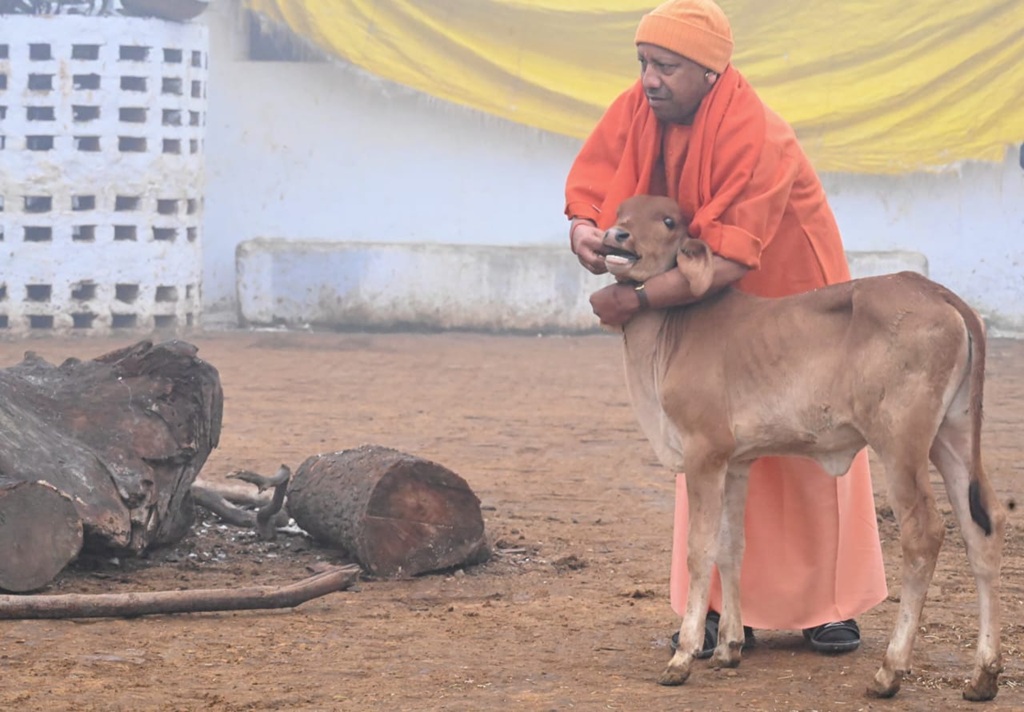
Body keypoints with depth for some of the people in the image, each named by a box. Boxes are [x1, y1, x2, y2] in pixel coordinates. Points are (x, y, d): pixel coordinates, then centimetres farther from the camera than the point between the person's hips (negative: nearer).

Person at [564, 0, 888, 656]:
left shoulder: (758, 139, -33)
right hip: (708, 307, 6)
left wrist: (635, 299, -41)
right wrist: (584, 232, -32)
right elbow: (588, 187, -8)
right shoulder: (637, 112, -14)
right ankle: (724, 608, 9)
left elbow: (729, 259, -38)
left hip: (790, 295, -5)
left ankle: (832, 606, 13)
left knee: (813, 453, 3)